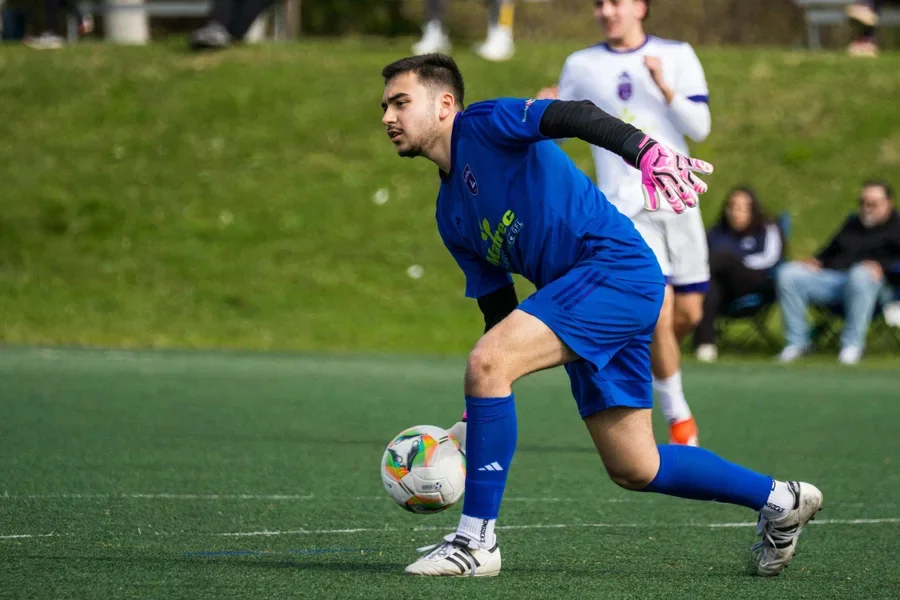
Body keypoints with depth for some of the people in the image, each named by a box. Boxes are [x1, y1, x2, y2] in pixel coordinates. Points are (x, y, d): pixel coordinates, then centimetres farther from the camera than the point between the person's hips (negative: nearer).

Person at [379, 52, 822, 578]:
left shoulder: (484, 124, -4)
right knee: (633, 470, 10)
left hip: (617, 265, -10)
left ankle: (477, 540, -16)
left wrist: (645, 150, -40)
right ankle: (778, 500, 29)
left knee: (485, 364, -23)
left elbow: (574, 116, -22)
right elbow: (503, 317, 21)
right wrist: (480, 421, 15)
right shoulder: (451, 217, 20)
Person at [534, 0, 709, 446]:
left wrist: (666, 88, -18)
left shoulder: (677, 57, 4)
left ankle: (649, 363, 34)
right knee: (660, 310, -15)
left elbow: (699, 128, -3)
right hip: (626, 208, -3)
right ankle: (677, 414, 1)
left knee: (688, 313, 4)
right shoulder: (581, 66, 3)